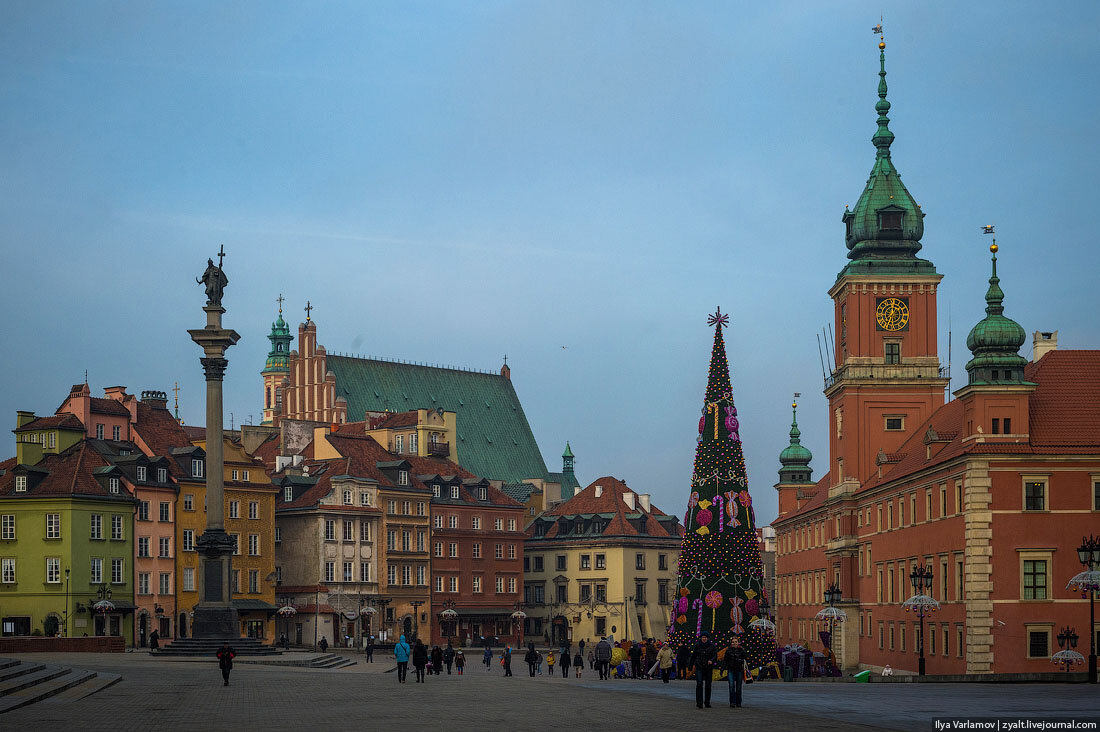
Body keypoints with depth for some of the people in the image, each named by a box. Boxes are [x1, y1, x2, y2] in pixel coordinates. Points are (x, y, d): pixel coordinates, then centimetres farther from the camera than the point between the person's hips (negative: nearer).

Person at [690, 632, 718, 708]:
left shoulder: (712, 646, -1)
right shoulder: (697, 646, 3)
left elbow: (715, 656, -6)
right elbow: (694, 655, 16)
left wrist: (711, 660, -25)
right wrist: (693, 664, 21)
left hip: (708, 668, 1)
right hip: (699, 667, -1)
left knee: (708, 685, 7)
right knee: (699, 684, -14)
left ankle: (707, 702, 19)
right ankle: (699, 702, -16)